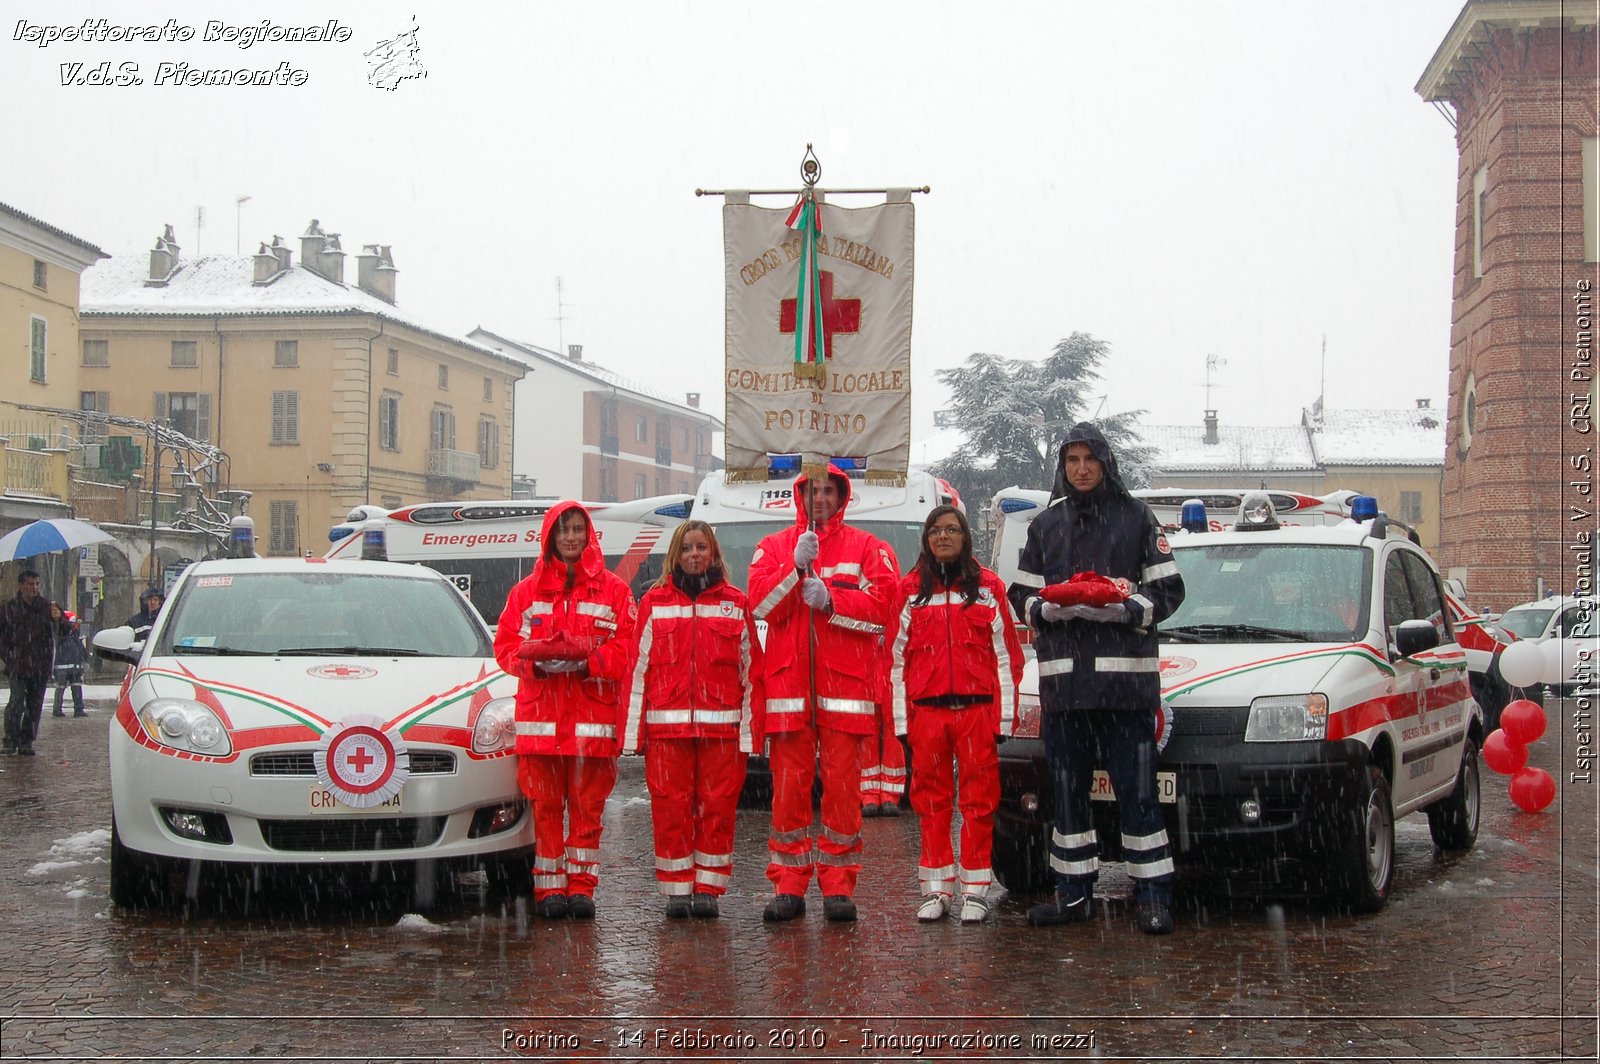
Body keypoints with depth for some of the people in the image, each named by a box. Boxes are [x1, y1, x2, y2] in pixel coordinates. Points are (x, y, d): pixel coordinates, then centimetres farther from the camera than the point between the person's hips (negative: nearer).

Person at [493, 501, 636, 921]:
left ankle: (580, 886, 6)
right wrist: (536, 662, -11)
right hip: (539, 716, 1)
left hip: (593, 716, -1)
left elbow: (625, 650, 0)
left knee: (587, 805, 1)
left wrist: (585, 661, -17)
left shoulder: (613, 590, 8)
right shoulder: (527, 591, 14)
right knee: (545, 805, 0)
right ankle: (548, 888, 5)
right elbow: (506, 646, 9)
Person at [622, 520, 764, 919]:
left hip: (721, 726, 0)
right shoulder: (654, 602, 9)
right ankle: (677, 891, 8)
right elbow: (638, 669, 6)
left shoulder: (736, 604, 10)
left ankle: (707, 888, 10)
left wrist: (750, 730, -1)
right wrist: (633, 731, -1)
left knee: (717, 807, 1)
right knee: (670, 808, 0)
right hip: (666, 726, 0)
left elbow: (750, 670, 7)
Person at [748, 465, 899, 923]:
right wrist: (796, 568, -12)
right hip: (788, 685, 1)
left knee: (843, 786, -4)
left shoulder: (868, 548, 12)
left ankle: (838, 887, 1)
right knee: (789, 786, -1)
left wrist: (830, 600, -13)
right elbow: (761, 605, 0)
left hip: (846, 687, -1)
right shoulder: (773, 548, 15)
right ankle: (788, 887, 4)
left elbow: (883, 607, -2)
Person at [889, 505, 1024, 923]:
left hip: (978, 709, -1)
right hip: (927, 711, 1)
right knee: (932, 799, 4)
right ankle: (936, 889, 10)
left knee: (979, 799, 0)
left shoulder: (989, 587, 7)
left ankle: (975, 890, 5)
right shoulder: (910, 590, 9)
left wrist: (1005, 715, -2)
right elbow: (896, 657, 7)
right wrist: (901, 717, 0)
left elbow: (1006, 655, 5)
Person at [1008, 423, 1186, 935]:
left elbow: (1168, 590, 2)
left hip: (1126, 673, -3)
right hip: (1062, 675, 3)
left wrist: (1126, 609, -15)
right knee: (1068, 787, 8)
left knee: (1137, 788, -5)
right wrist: (1051, 610, -8)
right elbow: (1022, 595, 14)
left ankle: (1152, 894, 0)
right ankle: (1073, 891, 15)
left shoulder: (1136, 517, 6)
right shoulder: (1046, 525, 15)